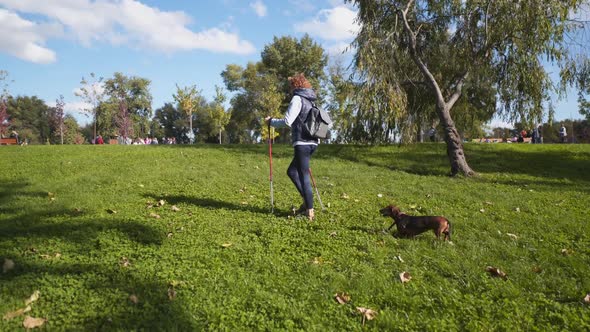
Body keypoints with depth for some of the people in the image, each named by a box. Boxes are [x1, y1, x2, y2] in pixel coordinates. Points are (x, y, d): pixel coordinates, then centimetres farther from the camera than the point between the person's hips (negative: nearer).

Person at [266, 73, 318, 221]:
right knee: (292, 171, 18)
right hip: (312, 142, 9)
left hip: (302, 143, -9)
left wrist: (271, 121, 0)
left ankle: (310, 211, -2)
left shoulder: (297, 98, -7)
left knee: (304, 177, -5)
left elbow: (287, 121, -14)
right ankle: (307, 201, 15)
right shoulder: (310, 100, 18)